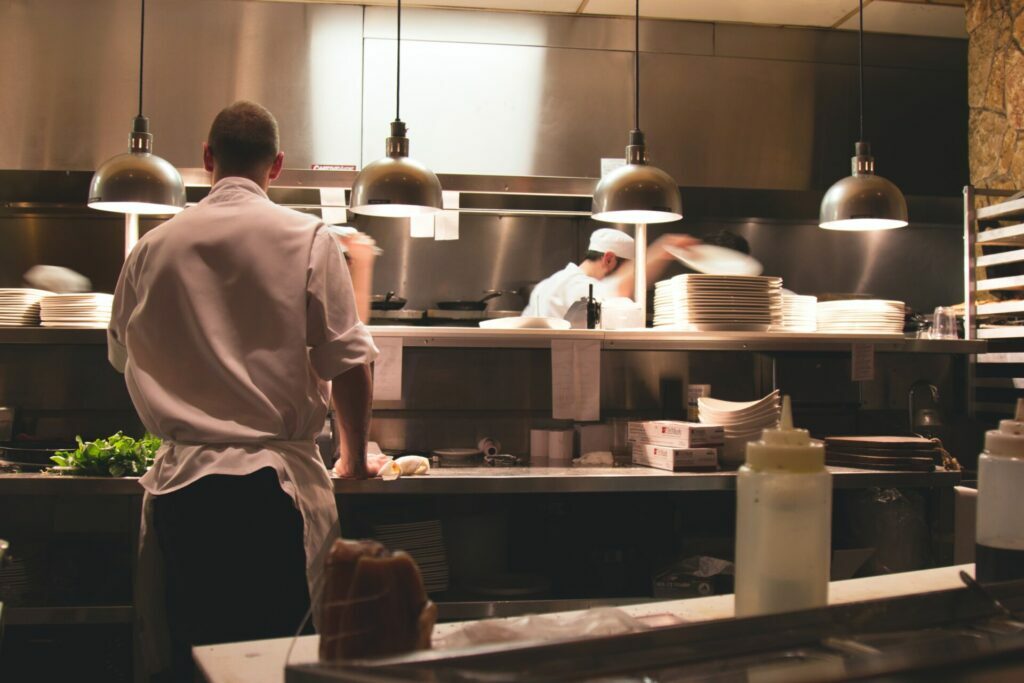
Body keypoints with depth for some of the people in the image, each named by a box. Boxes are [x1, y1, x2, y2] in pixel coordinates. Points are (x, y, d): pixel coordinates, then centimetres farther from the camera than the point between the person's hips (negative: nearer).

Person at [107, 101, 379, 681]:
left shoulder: (154, 247, 6)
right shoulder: (307, 238, -4)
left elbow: (123, 356, 19)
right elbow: (348, 362, -6)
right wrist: (355, 458, 9)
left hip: (181, 482, 3)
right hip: (273, 481, -3)